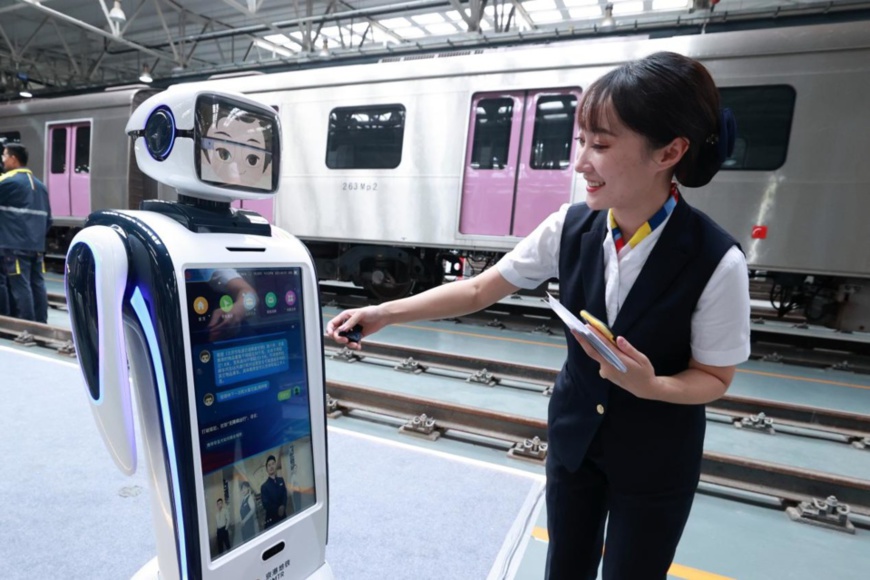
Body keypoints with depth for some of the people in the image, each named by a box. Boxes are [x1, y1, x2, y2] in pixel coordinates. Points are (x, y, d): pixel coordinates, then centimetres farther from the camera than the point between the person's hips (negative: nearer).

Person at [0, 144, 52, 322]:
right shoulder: (39, 185, 16)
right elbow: (48, 218, 18)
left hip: (15, 246, -7)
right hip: (36, 246, 7)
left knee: (20, 287, -5)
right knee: (37, 285, 6)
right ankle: (40, 325, 9)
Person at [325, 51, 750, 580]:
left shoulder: (715, 262, -26)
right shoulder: (571, 228, -15)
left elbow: (714, 377, -13)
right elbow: (478, 290, -10)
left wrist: (651, 385, -35)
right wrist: (383, 314, -15)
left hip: (656, 460, -3)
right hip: (573, 436, 3)